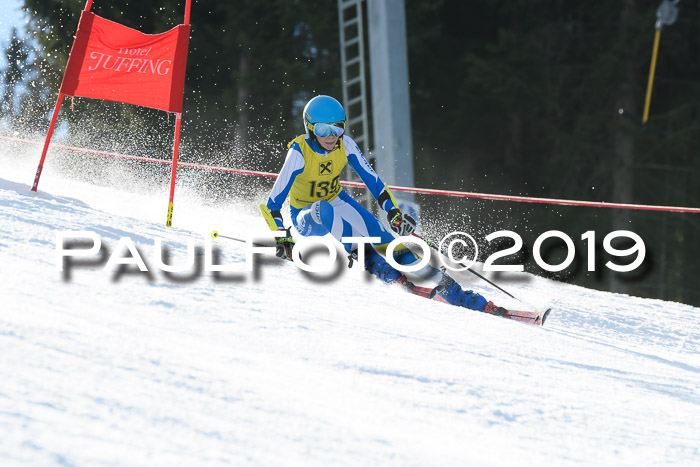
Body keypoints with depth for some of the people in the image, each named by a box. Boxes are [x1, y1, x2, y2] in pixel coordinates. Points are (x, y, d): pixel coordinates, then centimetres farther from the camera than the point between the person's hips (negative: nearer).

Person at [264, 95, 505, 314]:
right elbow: (274, 200, -23)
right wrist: (282, 237, -33)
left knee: (381, 237, -15)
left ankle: (458, 295, -16)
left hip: (338, 202, 3)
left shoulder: (344, 145, -14)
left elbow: (373, 180, -6)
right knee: (323, 210, -39)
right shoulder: (300, 152, -25)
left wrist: (394, 213, -15)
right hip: (305, 216, -3)